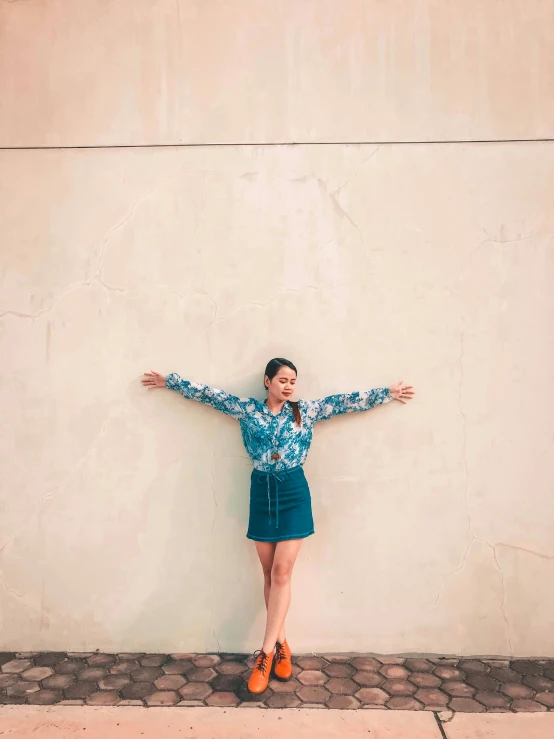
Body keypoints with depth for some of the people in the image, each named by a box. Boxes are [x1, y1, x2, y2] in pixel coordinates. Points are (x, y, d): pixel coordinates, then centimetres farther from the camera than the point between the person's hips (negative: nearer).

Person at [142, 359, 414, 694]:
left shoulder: (306, 411, 4)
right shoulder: (247, 409, 4)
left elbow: (346, 400, 6)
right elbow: (209, 394, 7)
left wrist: (388, 392, 8)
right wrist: (168, 381, 11)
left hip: (293, 493, -1)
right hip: (262, 493, 1)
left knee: (282, 573, -3)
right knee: (270, 574, 8)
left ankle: (267, 652, 5)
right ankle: (281, 644, 23)